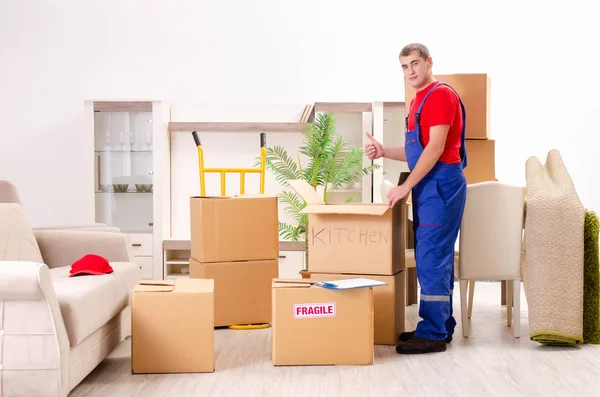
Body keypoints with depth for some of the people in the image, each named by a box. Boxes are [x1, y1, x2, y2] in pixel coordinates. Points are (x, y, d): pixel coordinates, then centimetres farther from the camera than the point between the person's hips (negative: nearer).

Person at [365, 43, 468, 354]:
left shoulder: (441, 95, -11)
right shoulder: (419, 101, 18)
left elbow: (436, 147, -19)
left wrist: (406, 186, -18)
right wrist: (384, 152, 7)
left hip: (441, 184, -10)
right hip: (427, 185, 10)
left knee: (432, 258, -9)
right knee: (434, 258, 12)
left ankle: (433, 334, -5)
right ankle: (440, 325, 19)